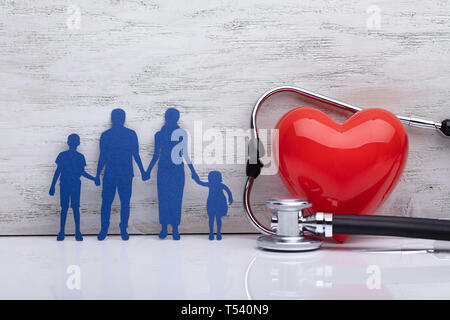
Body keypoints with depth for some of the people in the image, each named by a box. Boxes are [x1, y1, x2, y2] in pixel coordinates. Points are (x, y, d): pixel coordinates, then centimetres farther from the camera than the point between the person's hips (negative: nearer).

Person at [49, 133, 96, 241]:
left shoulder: (80, 157, 4)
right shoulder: (62, 155, 3)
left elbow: (82, 172, 11)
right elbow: (58, 171, 6)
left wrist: (94, 179, 1)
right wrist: (52, 186, 4)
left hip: (75, 185, 0)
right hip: (64, 184, 0)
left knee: (75, 207, -3)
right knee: (64, 208, 2)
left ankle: (78, 232, 3)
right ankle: (62, 232, 9)